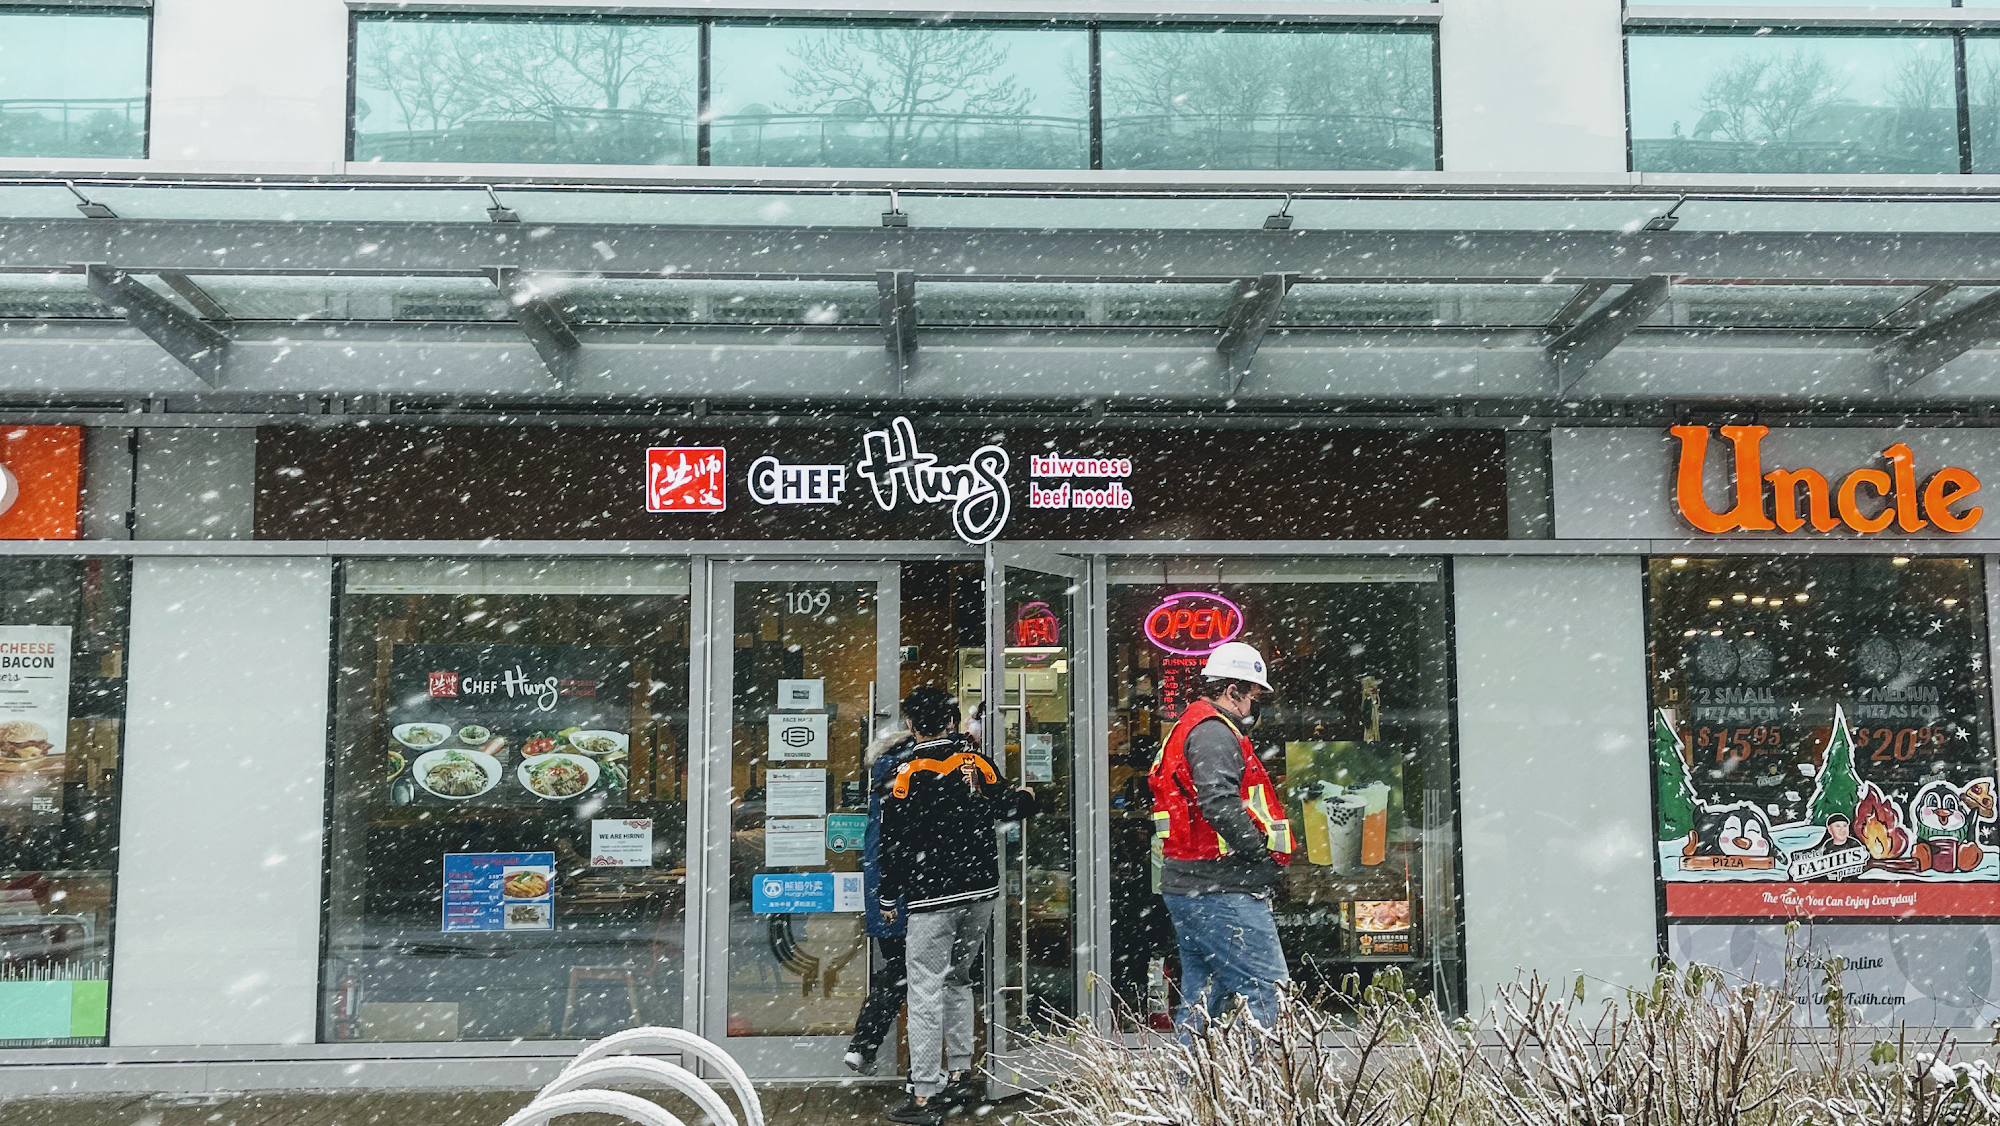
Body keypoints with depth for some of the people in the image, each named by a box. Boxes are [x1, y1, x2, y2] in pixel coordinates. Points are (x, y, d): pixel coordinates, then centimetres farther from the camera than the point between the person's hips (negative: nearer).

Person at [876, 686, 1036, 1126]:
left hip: (933, 898, -6)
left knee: (925, 991, -2)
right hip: (982, 892, 6)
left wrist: (888, 897, 2)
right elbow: (1005, 807, 18)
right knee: (958, 980, 21)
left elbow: (896, 842, -8)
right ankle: (960, 1073, 27)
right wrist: (1027, 796, 41)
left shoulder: (909, 773, -10)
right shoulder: (979, 762, 4)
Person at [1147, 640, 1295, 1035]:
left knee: (1201, 998, 14)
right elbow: (1220, 805, -24)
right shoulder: (1213, 732, -11)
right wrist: (1268, 857, -15)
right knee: (1266, 989, -9)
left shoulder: (1187, 728, 22)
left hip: (1184, 886, 11)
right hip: (1221, 889, -11)